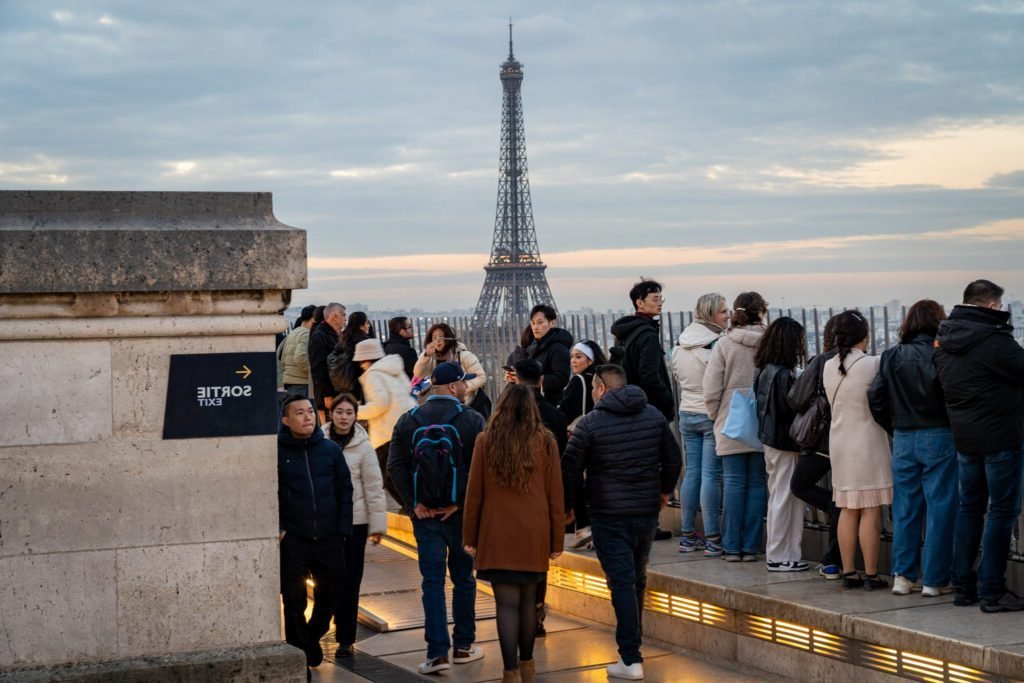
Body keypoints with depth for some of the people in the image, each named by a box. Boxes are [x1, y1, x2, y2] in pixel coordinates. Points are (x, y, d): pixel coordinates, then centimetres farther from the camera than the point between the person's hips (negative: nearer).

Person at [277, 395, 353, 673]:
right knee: (294, 601, 2)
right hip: (293, 541, -3)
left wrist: (342, 530, 1)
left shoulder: (330, 449, 4)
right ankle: (300, 655, 13)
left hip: (329, 538, 3)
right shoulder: (277, 452, -3)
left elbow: (345, 490, 6)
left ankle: (312, 637, 38)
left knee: (330, 596, 13)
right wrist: (277, 528, -9)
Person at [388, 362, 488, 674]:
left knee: (432, 581, 3)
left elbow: (395, 466, -3)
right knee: (463, 579, 12)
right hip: (460, 514, -2)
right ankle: (463, 646, 20)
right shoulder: (472, 420, -5)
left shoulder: (408, 421, 3)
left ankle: (437, 652, -5)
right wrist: (460, 502, -9)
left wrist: (414, 503, -3)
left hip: (425, 513, 2)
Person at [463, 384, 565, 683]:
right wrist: (557, 539, 8)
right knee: (528, 599, 15)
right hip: (534, 534, 1)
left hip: (497, 534, -1)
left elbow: (474, 492, 0)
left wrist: (470, 536, 7)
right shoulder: (545, 440, -1)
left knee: (507, 603, -1)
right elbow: (555, 494, 1)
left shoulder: (486, 440, -3)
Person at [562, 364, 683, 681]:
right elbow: (674, 458, 10)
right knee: (637, 579, 19)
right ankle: (633, 641, 30)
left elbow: (571, 470, -7)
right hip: (647, 512, 5)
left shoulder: (590, 423, -9)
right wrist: (664, 490, 25)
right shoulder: (654, 415, 4)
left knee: (622, 583, -5)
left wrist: (567, 506, 8)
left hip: (609, 515, -5)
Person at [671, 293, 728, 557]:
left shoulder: (680, 344, 8)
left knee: (691, 473, 11)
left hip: (687, 414, 7)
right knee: (711, 476, -5)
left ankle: (687, 535, 15)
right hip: (711, 415, -7)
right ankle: (712, 539, -2)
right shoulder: (717, 344, -17)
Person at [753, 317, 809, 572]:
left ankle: (777, 553, 21)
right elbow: (791, 410, -19)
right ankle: (780, 556, 4)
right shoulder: (783, 374, -20)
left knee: (778, 497, 15)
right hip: (785, 443, -9)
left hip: (770, 440, 9)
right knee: (784, 498, -1)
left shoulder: (764, 371, 8)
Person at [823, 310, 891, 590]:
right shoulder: (872, 364, -13)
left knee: (848, 510, 11)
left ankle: (848, 572, 13)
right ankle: (871, 575, 1)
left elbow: (833, 402, 9)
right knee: (871, 512, -1)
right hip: (868, 443, -6)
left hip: (839, 443, 6)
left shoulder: (829, 367, 4)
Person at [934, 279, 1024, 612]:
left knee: (970, 507, 16)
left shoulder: (944, 340, 6)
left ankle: (963, 585, 19)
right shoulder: (993, 339, -18)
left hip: (963, 435, 8)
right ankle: (991, 591, -2)